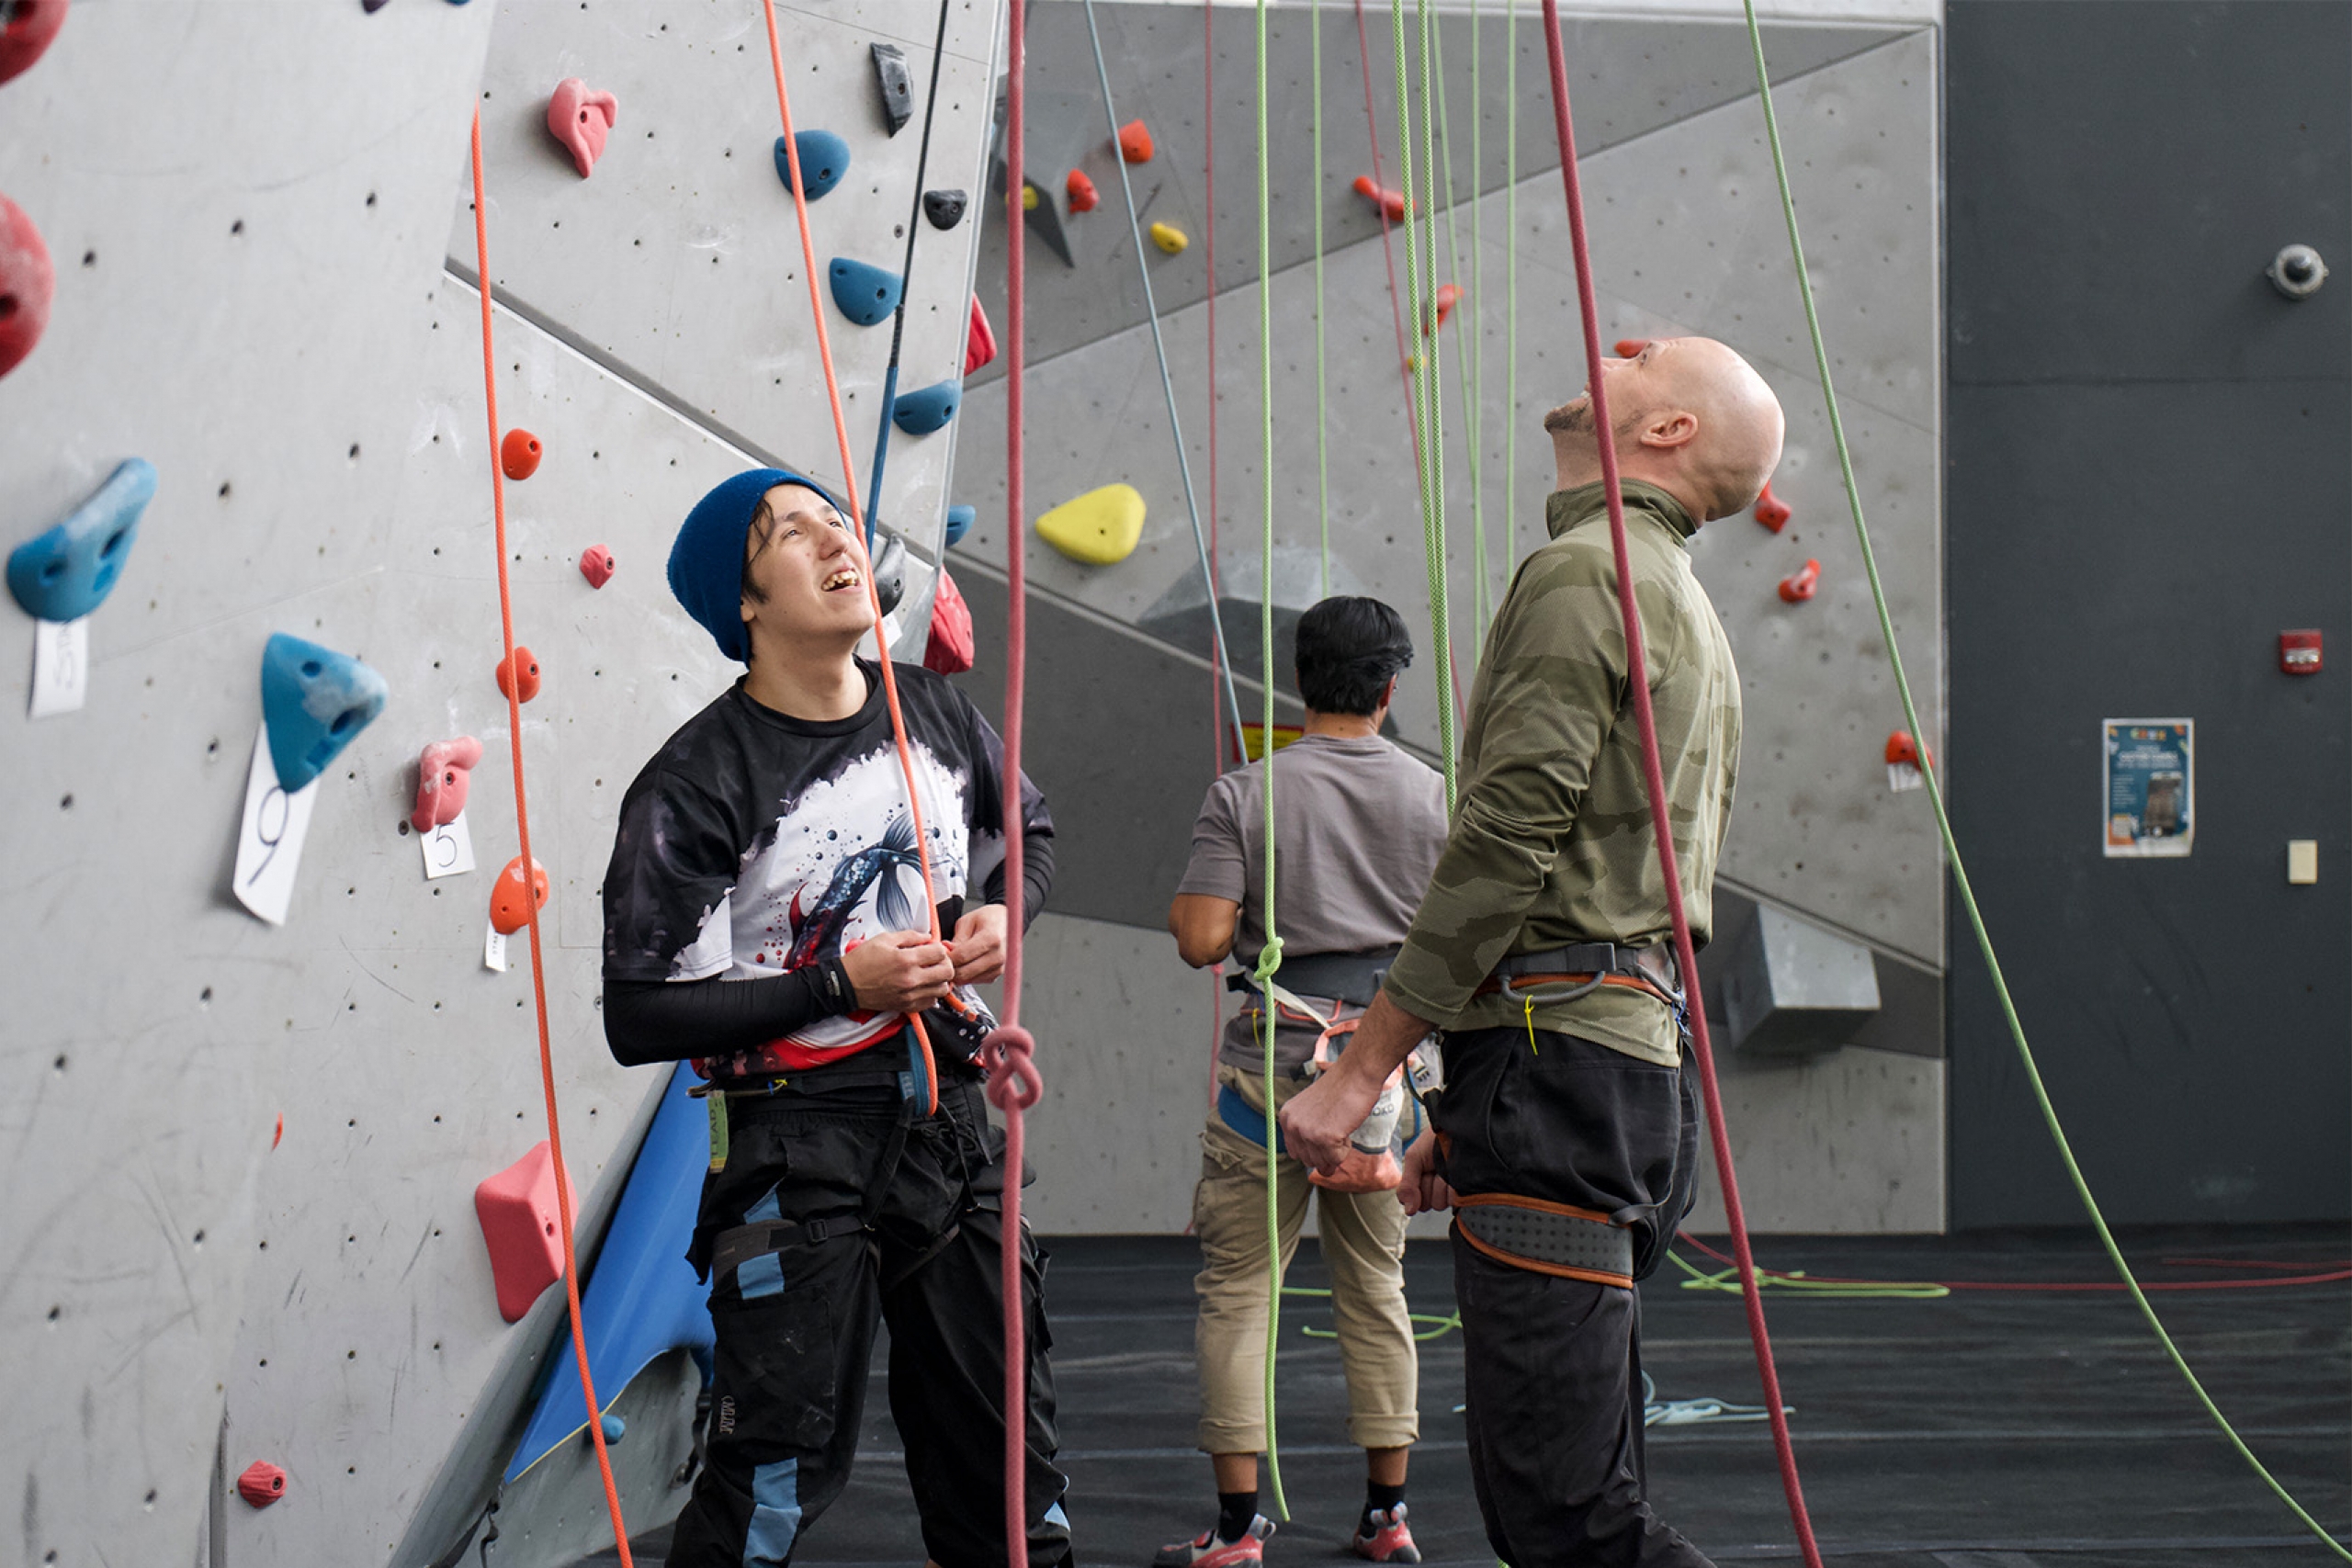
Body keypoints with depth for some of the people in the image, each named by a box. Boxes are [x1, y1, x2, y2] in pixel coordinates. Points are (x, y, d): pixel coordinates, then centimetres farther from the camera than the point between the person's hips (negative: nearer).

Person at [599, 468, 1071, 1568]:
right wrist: (840, 984, -18)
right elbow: (642, 1016, -14)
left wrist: (1002, 911, 2)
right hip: (797, 1138, -5)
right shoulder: (698, 783, -12)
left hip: (948, 1119, 6)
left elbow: (1027, 829, 25)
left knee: (1005, 1461, 13)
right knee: (778, 1478, -6)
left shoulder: (935, 714, 5)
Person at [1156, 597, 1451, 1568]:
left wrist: (1183, 905, 11)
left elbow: (1201, 941, -11)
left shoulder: (1245, 795, -5)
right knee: (1375, 1287, 13)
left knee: (1236, 1287, 4)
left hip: (1273, 1058, -3)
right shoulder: (1433, 796, 3)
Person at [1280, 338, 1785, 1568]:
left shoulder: (1584, 573, -7)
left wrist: (1362, 1065, -13)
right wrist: (1467, 1115, 24)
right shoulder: (1686, 612, 26)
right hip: (1639, 1057, 10)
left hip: (1558, 1057, -10)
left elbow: (1508, 840, -16)